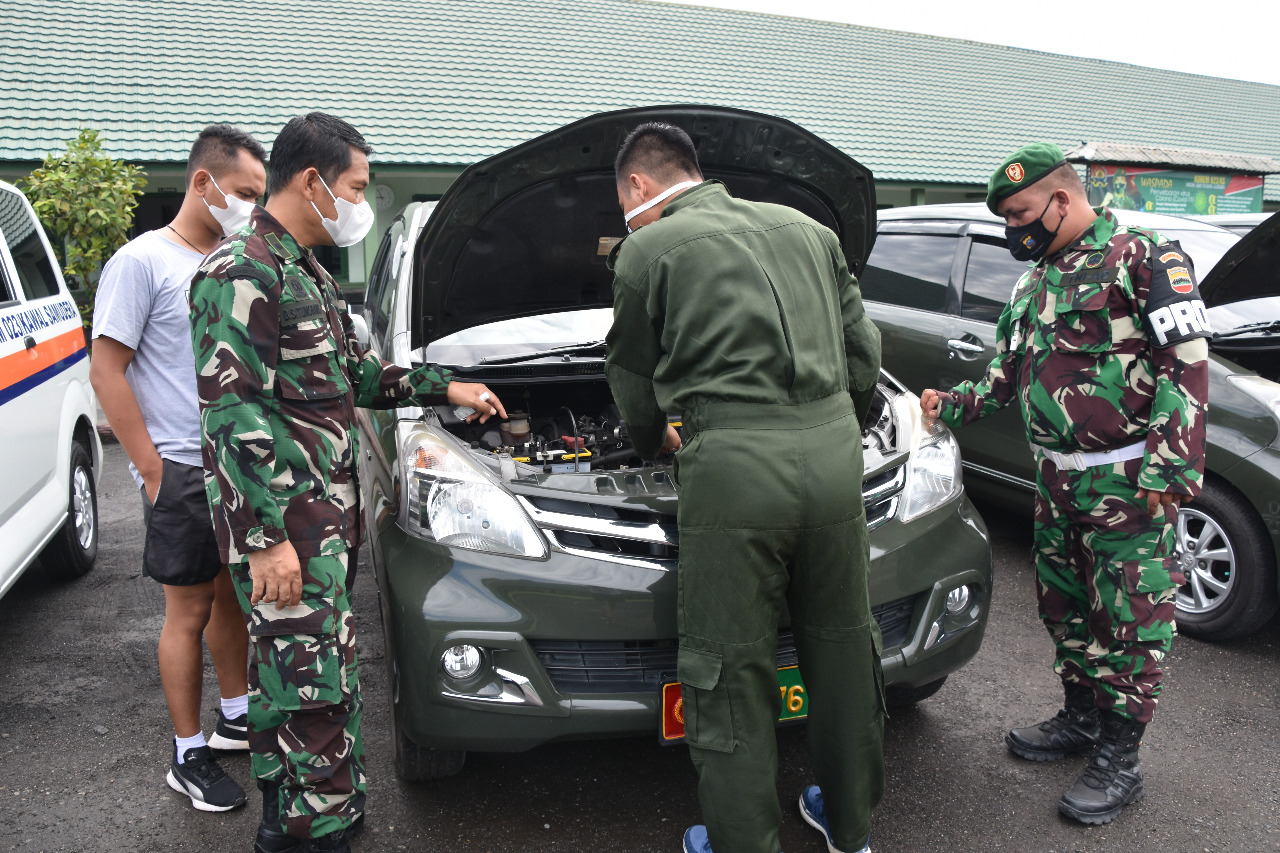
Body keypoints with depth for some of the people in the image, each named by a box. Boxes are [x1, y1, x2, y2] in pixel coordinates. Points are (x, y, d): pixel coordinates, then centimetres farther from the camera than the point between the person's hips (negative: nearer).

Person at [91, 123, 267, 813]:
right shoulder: (143, 261, -11)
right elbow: (106, 372, -13)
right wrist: (152, 469, -16)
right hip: (183, 472, -7)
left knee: (234, 595, 17)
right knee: (190, 612, 2)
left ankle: (236, 717, 34)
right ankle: (188, 757, 15)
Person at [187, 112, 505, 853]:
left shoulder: (308, 272, 18)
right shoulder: (243, 274, -14)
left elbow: (355, 373, 26)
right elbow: (236, 414, -20)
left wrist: (445, 387, 23)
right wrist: (267, 537, -22)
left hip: (327, 514, 10)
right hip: (285, 529, -10)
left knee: (287, 673, 18)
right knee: (318, 687, -5)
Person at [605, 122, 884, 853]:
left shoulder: (647, 251, 4)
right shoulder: (806, 228, 18)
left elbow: (636, 389, 12)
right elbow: (864, 355, 17)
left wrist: (659, 445, 33)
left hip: (736, 465, -5)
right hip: (834, 450, 6)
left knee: (733, 666, 7)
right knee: (842, 643, 19)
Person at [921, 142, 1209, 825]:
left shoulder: (1143, 258, -9)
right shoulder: (1032, 286, 15)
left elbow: (1187, 363, -15)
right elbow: (1005, 377, 20)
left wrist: (1172, 467, -21)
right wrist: (953, 405, 2)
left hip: (1129, 482, -8)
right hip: (1056, 481, 8)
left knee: (1129, 618, 2)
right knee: (1063, 605, 17)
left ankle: (1119, 760, 14)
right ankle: (1081, 718, 36)